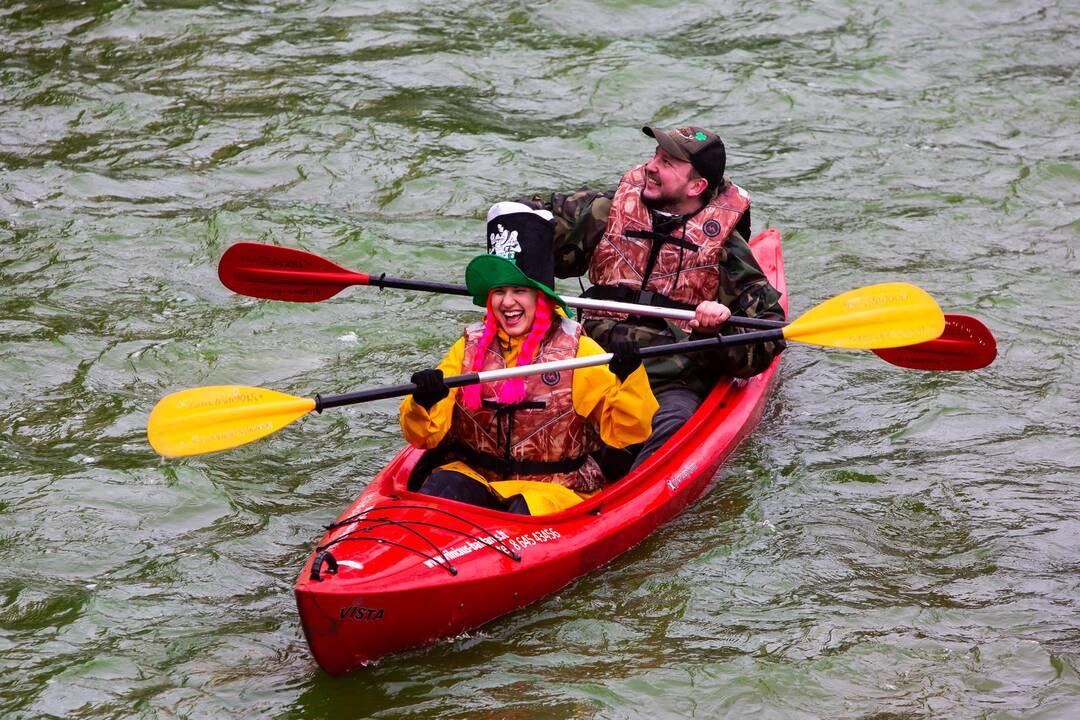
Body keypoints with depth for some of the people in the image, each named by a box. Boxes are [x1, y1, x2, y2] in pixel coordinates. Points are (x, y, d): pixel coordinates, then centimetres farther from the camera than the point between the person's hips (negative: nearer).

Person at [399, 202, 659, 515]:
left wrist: (629, 378, -23)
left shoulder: (577, 351, 0)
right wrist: (424, 404, -19)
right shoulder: (470, 347, 7)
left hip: (555, 488, -3)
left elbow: (626, 432, -6)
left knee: (525, 513, -34)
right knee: (440, 488, -28)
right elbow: (423, 436, 3)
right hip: (476, 477, 3)